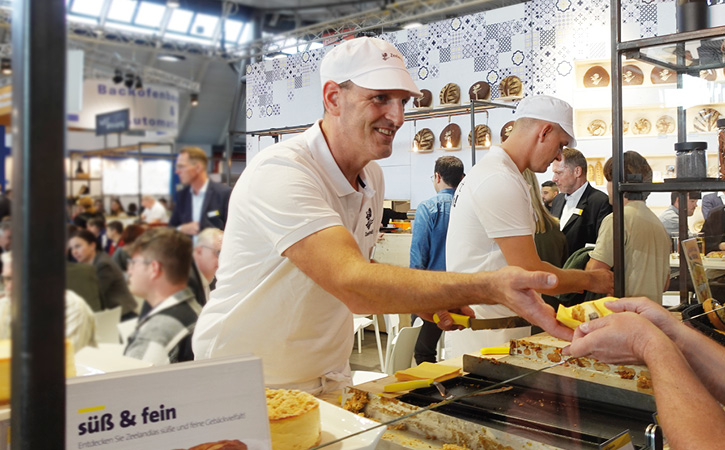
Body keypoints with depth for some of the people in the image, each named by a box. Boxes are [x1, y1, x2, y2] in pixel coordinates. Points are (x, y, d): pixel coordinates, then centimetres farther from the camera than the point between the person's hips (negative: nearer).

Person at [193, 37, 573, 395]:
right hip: (248, 388, -5)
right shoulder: (279, 174, -23)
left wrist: (421, 302, -3)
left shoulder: (372, 178, 5)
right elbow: (352, 284, -35)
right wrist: (489, 287, -41)